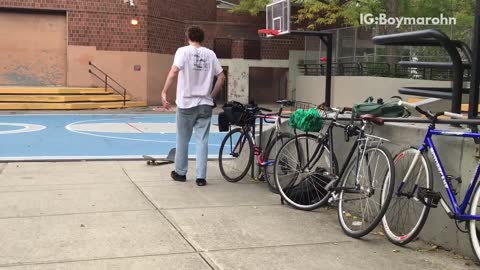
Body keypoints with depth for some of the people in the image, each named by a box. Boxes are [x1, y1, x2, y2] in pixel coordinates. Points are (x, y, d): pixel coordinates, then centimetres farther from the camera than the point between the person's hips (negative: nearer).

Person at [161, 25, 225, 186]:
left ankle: (180, 173, 23)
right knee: (202, 140, 5)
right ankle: (201, 177, 4)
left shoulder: (183, 51, -4)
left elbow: (174, 72, -17)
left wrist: (164, 93, -12)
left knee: (183, 139, 12)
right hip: (205, 104, 2)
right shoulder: (210, 54, 6)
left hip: (186, 103, -2)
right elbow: (221, 77, 6)